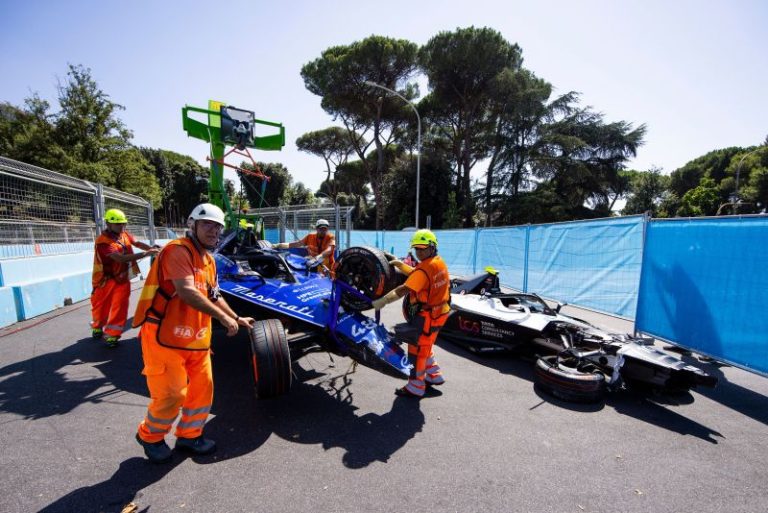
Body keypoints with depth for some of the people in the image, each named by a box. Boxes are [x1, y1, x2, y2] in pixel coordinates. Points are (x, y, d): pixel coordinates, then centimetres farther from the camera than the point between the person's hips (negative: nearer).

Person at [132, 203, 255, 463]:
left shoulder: (208, 259, 13)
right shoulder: (178, 250, -17)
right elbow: (187, 292, -28)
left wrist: (237, 318, 17)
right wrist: (223, 317, -24)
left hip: (196, 338, 9)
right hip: (165, 336, -9)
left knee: (202, 388, 13)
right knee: (171, 394, 0)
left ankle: (189, 435, 34)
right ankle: (149, 436, 30)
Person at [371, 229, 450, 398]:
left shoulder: (425, 268, -24)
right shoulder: (439, 262, 5)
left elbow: (405, 289, -32)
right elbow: (416, 274, 15)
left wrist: (384, 300, -32)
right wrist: (400, 264, 11)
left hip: (427, 315, -9)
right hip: (438, 311, 9)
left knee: (417, 349, 4)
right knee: (424, 346, 25)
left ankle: (415, 387, 17)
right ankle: (434, 376, 39)